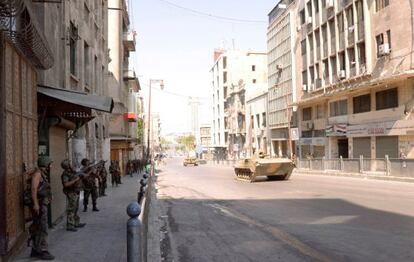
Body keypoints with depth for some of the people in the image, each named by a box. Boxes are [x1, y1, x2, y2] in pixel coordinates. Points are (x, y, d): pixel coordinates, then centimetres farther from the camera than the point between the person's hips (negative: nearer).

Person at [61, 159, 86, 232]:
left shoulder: (72, 172, 10)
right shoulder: (65, 174, -17)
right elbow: (66, 184, -29)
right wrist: (75, 180, -25)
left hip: (76, 193, 9)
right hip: (71, 193, -9)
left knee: (75, 209, 17)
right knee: (71, 209, -7)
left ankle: (76, 223, 27)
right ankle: (69, 226, -4)